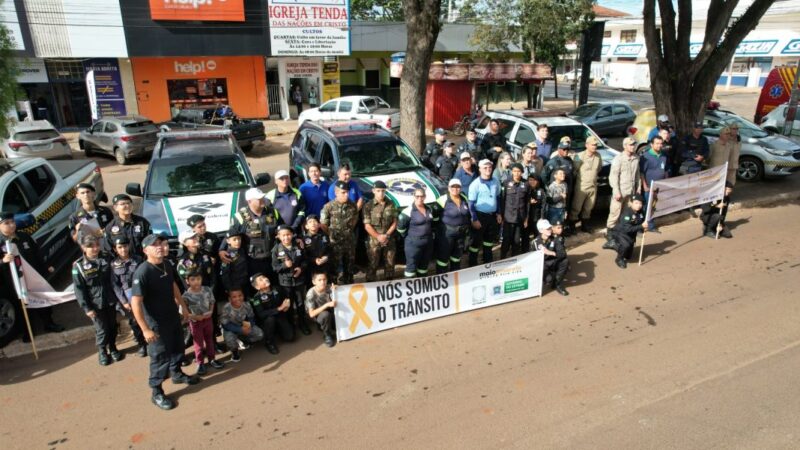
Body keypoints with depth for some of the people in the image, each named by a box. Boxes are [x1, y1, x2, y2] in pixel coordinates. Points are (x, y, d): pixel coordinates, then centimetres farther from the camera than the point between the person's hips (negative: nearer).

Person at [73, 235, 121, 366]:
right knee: (102, 329, 5)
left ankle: (113, 348, 34)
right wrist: (86, 307, -11)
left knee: (113, 326, 13)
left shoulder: (105, 260, 1)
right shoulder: (78, 266, -9)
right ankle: (102, 352, 27)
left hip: (110, 301, 3)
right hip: (95, 304, -3)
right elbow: (79, 289, -8)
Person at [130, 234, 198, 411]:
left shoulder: (167, 265, -4)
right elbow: (135, 302, -27)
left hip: (174, 317, 8)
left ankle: (177, 374, 49)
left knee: (178, 348, 25)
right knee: (160, 356, 5)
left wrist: (183, 307, 18)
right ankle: (156, 392, 24)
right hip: (157, 323, -8)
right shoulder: (142, 272, -28)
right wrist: (145, 329, -26)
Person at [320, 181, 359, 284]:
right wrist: (332, 235, 1)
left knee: (350, 265, 17)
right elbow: (323, 224, -8)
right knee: (337, 268, 2)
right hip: (335, 242, -4)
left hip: (350, 241, 5)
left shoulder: (352, 205, -1)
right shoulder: (329, 207, -15)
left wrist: (349, 231, 11)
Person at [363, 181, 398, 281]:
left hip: (389, 240, 3)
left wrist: (387, 235, -9)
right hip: (374, 241, -3)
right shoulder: (368, 205, -5)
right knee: (373, 266, 1)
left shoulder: (391, 204, 4)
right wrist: (378, 236, -17)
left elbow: (394, 222, 5)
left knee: (390, 265, 11)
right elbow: (367, 225, -7)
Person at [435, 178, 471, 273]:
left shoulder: (464, 199, 2)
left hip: (461, 233, 7)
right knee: (443, 256, -2)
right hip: (446, 233, -7)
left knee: (457, 255, 22)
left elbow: (468, 214, 14)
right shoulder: (443, 200, -19)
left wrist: (467, 226, 14)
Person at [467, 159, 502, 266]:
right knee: (476, 241, 3)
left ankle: (487, 262, 35)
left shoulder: (495, 182, 2)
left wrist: (498, 213, 11)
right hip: (480, 216, -6)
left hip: (492, 215, 6)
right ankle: (473, 265, 16)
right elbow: (471, 203, -13)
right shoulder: (475, 184, -14)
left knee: (489, 240, 19)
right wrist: (474, 219, -15)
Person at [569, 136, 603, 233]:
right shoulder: (580, 156, -16)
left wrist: (594, 176, 15)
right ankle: (571, 226, 11)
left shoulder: (598, 156, 0)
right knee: (576, 208, 1)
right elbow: (574, 170, -11)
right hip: (581, 187, -5)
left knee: (588, 208, 16)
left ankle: (585, 226, 30)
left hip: (593, 186, 5)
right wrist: (579, 178, -1)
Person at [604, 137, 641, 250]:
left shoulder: (636, 158, 10)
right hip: (620, 191, -6)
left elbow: (637, 175, 18)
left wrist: (638, 188, 13)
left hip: (631, 192, 6)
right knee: (615, 215, -5)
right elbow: (613, 176, -11)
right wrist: (617, 191, -15)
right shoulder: (618, 159, -8)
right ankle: (609, 238, 0)